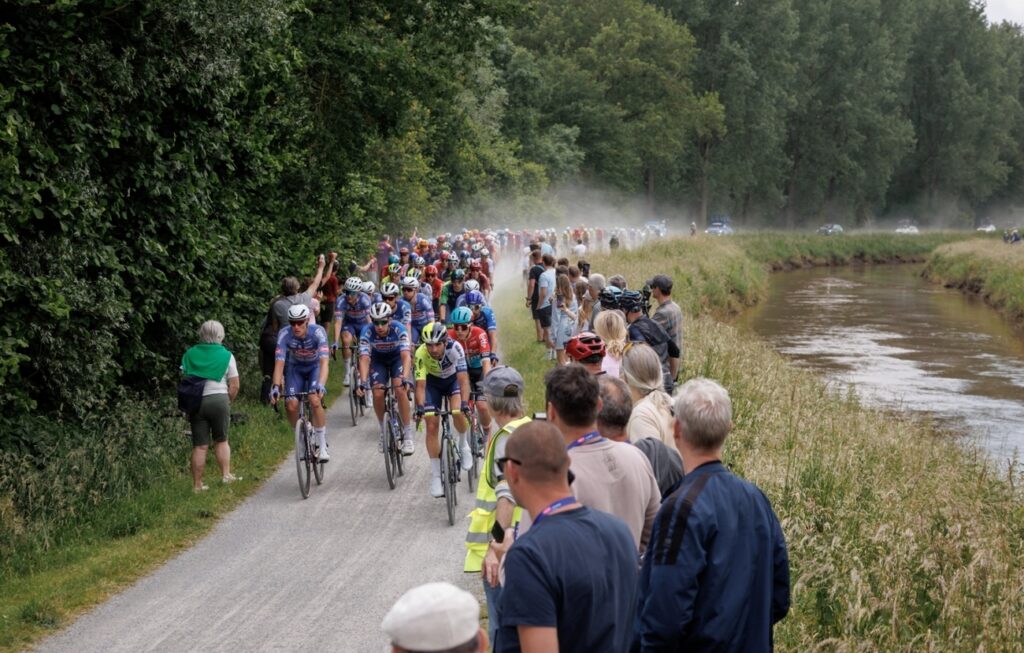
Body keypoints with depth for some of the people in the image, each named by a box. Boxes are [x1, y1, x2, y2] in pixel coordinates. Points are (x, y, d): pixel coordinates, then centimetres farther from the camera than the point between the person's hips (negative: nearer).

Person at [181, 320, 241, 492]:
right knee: (221, 440, 16)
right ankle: (226, 474, 7)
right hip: (219, 399, -2)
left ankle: (197, 484, 6)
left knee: (200, 446, 4)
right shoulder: (226, 355, 2)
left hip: (196, 401, 2)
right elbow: (234, 386, -1)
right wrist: (227, 401, 13)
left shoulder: (190, 354, 8)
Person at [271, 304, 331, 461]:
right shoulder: (284, 334, -28)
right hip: (295, 368, 2)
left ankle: (323, 445, -13)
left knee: (315, 401, -26)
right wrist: (276, 386, -45)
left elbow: (324, 361, -41)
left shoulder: (318, 332, -33)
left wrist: (321, 384, -56)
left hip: (315, 367, -2)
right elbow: (279, 362, -32)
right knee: (291, 405, -18)